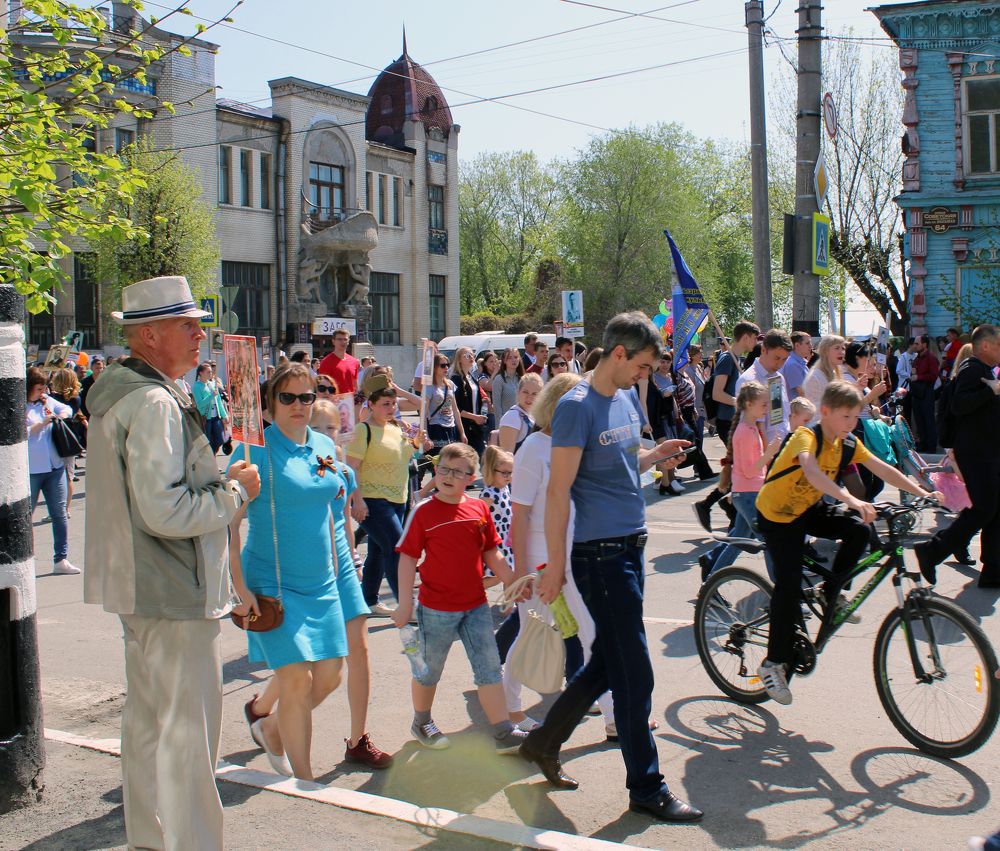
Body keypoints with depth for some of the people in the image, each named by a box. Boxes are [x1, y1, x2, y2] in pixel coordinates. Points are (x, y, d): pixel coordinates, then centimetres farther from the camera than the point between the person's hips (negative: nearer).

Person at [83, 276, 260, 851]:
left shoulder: (119, 391, 12)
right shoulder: (154, 402, -21)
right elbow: (167, 511, -27)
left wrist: (217, 476, 11)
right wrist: (236, 489, -13)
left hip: (140, 587, 11)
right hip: (175, 592, -11)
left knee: (148, 718, 20)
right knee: (188, 730, -3)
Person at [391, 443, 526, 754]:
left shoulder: (479, 509, 1)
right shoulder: (423, 512, -10)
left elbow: (491, 554, 10)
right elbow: (408, 557, -9)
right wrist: (405, 605, -12)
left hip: (476, 606, 3)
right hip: (436, 608, -3)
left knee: (489, 668, 3)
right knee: (429, 669, 14)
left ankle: (504, 732, 8)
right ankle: (422, 722, 35)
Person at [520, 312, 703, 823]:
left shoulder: (627, 399, 12)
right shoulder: (577, 406, -15)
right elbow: (558, 490, -15)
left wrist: (656, 455, 3)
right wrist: (555, 565, -15)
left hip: (630, 546, 9)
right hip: (600, 552, -9)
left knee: (607, 662, 17)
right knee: (634, 674, -1)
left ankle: (544, 742, 33)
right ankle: (646, 788, 13)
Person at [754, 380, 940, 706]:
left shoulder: (848, 444, -4)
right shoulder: (806, 437, -27)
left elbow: (883, 469, -6)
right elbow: (812, 472, -46)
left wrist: (922, 493, -18)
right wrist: (851, 500, -58)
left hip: (809, 509, 7)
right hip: (777, 514, -7)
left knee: (858, 530, -18)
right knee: (789, 583, -16)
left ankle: (832, 593, 5)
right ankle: (774, 663, -5)